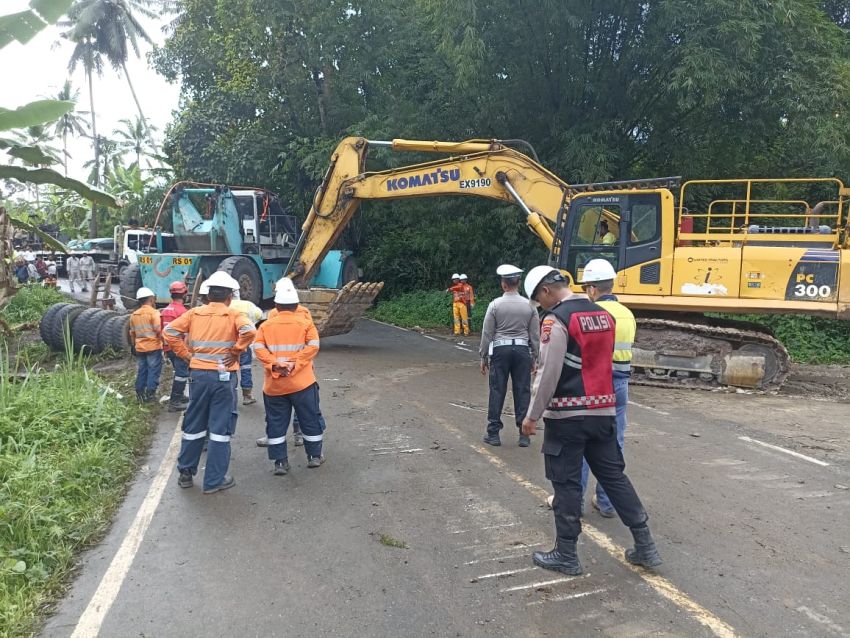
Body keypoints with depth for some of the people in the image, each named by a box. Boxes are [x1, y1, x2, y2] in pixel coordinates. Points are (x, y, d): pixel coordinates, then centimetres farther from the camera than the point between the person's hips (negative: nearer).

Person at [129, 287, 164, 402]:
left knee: (141, 370, 13)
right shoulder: (153, 312, -10)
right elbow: (158, 330, -16)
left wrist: (135, 345, 26)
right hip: (153, 347, -6)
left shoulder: (134, 314, 10)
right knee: (153, 370, 0)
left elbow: (132, 333, 17)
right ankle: (150, 393, -1)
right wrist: (163, 341, -4)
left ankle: (140, 393, 16)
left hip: (139, 348, 6)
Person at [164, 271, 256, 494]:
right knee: (220, 428, 4)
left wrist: (186, 354, 4)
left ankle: (185, 473, 29)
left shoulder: (194, 313, 6)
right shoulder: (233, 315, -3)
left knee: (194, 425, 17)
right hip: (223, 376, -3)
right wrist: (236, 352, -10)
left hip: (198, 374, 4)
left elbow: (170, 331, -1)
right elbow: (249, 331, -23)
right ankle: (214, 481, 10)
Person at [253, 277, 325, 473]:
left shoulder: (266, 325, 5)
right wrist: (295, 364, -15)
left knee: (276, 423, 10)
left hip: (274, 384, 1)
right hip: (302, 382, -1)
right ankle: (314, 456, 23)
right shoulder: (305, 323, 1)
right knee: (310, 419, 13)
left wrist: (274, 364, -15)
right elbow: (313, 346, -13)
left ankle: (280, 462, 12)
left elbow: (258, 347, -10)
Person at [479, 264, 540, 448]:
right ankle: (524, 434, 9)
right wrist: (534, 357, 13)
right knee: (522, 391, 6)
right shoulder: (529, 305, 0)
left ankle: (493, 433, 9)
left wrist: (483, 357, 6)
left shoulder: (495, 304, -5)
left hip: (500, 350, -1)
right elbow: (535, 335, 3)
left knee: (497, 391, 4)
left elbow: (487, 333, -3)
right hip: (522, 350, 2)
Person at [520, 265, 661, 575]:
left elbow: (548, 373, -17)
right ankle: (645, 546, 19)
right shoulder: (604, 315, 10)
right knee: (614, 475, 15)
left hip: (567, 415, -7)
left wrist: (532, 415, -10)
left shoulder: (556, 319, -14)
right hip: (603, 411, 7)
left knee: (566, 483, 4)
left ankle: (566, 555, 14)